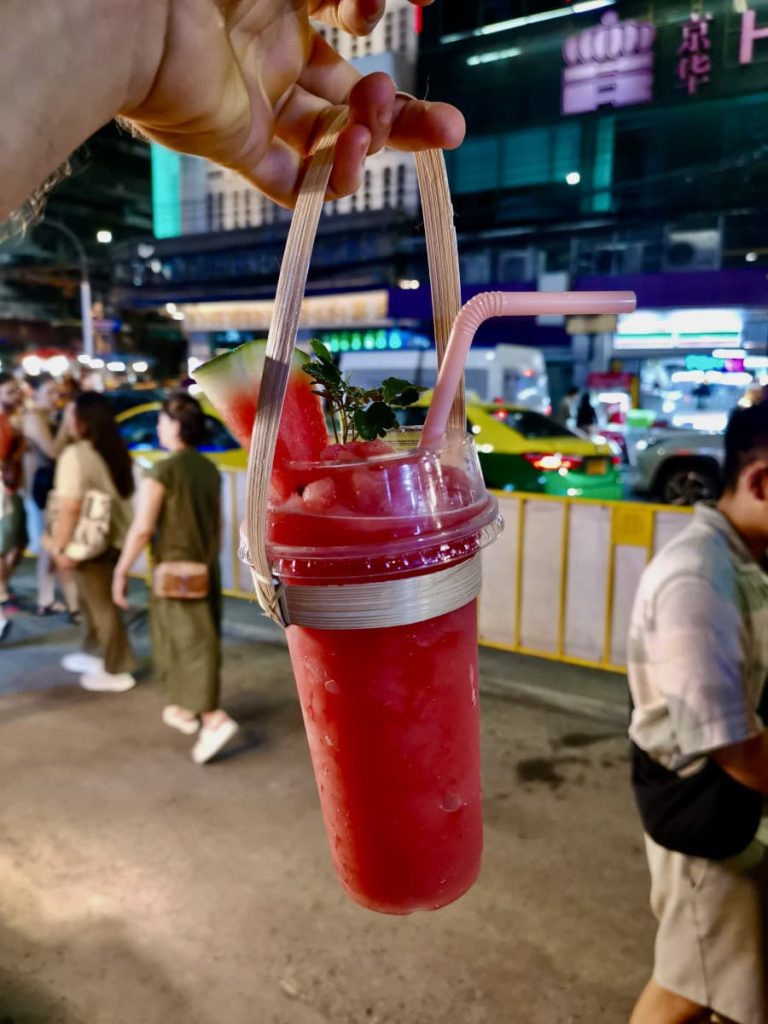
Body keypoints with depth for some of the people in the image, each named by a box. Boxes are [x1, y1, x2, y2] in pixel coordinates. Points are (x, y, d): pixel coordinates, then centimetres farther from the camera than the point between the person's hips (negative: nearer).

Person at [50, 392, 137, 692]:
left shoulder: (75, 455, -18)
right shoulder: (116, 450, 6)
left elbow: (70, 506, -23)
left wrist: (60, 546, -15)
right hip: (116, 536, 8)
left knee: (101, 604, 4)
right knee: (94, 600, 23)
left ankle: (116, 671, 14)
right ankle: (94, 653, 37)